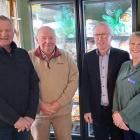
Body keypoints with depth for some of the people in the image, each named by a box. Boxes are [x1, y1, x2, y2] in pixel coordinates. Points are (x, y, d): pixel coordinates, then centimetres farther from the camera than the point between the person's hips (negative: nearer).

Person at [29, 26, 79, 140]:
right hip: (38, 111, -1)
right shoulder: (29, 57, -3)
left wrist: (59, 103, -9)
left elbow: (74, 80, 0)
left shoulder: (66, 57, 2)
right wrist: (40, 104, -12)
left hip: (63, 111, 1)